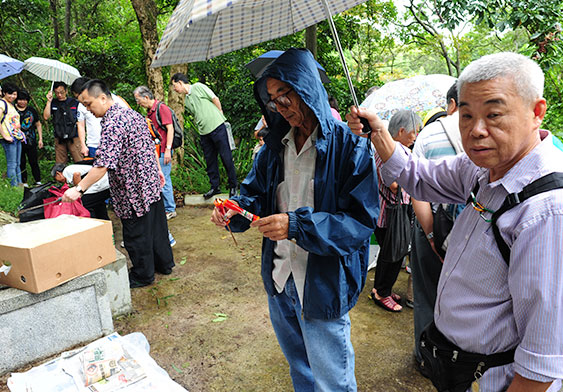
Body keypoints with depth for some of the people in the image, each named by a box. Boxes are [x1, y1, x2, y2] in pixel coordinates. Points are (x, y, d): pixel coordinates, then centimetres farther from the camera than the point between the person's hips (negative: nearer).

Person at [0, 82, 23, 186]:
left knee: (17, 164, 13)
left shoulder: (11, 105, 19)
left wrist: (20, 134, 17)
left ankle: (20, 184, 18)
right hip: (9, 139, -9)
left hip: (17, 137, 9)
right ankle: (14, 186, -4)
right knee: (12, 165, -7)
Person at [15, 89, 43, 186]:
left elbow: (38, 125, 15)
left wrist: (40, 139, 9)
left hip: (31, 142, 1)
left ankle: (38, 181, 9)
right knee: (21, 163, 4)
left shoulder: (31, 110, 10)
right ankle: (24, 182, 12)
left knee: (34, 162, 2)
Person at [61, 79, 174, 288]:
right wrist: (157, 169, 24)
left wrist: (79, 189, -27)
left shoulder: (112, 124, -22)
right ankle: (164, 263, 35)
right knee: (157, 227, 20)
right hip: (152, 183, 9)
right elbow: (150, 145, 15)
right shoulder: (132, 113, 7)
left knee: (136, 235, 7)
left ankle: (143, 275, 22)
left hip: (133, 191, -9)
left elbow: (104, 164, -28)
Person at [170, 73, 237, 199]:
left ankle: (233, 186, 6)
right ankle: (215, 187, 17)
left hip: (217, 127, -7)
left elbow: (215, 99, -1)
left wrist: (220, 116, 4)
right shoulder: (186, 101, 17)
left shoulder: (198, 87, -2)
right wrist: (200, 127, 8)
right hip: (204, 132, 7)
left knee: (226, 157, -3)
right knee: (210, 160, 8)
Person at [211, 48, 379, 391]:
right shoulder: (275, 146, 4)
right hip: (280, 280, 6)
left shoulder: (349, 145, -16)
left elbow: (362, 220, -21)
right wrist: (235, 210, -14)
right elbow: (255, 193, 10)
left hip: (323, 285, -6)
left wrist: (298, 225, -32)